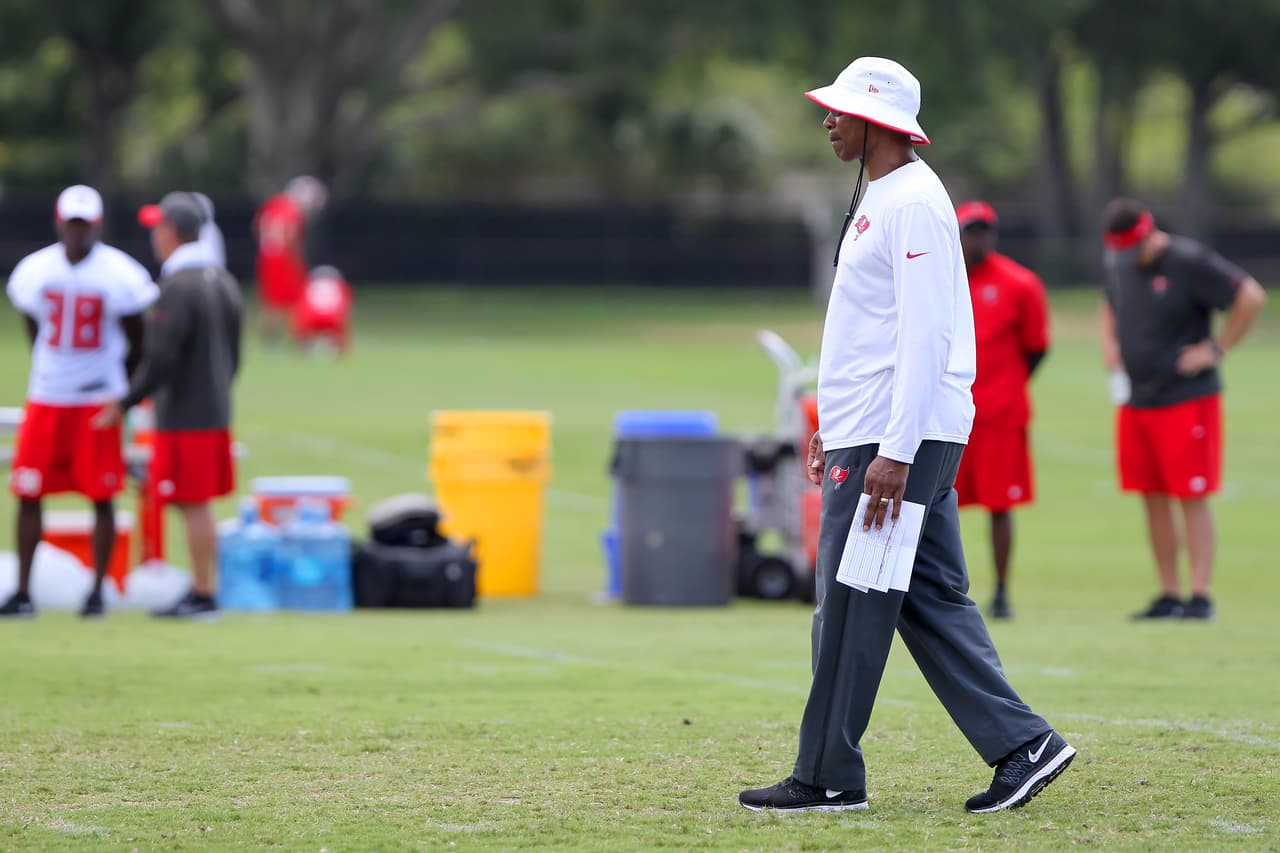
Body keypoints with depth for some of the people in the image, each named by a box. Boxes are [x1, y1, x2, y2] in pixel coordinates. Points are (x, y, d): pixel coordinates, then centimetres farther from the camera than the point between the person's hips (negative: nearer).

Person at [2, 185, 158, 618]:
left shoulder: (119, 275, -9)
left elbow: (136, 345, 2)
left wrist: (119, 393, 8)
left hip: (99, 400, -3)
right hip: (46, 398, 3)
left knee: (102, 496, 0)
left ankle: (97, 591, 9)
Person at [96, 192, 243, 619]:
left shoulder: (178, 287, -17)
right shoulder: (224, 282, 11)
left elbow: (161, 357, -20)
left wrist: (125, 403, -12)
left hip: (184, 419, -9)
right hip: (217, 413, 9)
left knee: (193, 505, -4)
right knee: (200, 506, 13)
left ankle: (203, 595, -2)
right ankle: (200, 591, 16)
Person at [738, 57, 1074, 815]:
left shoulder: (914, 204, -15)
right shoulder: (880, 197, 17)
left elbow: (925, 335, -21)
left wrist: (894, 452, -25)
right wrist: (835, 427, 24)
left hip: (896, 438, -10)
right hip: (874, 435, 10)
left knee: (851, 606, -5)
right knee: (931, 601, 10)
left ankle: (829, 779, 1)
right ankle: (1022, 744, 9)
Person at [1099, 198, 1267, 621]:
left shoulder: (1191, 263, -12)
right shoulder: (1119, 268, 10)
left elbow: (1252, 297, -15)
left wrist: (1217, 349, -14)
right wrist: (1109, 345, 15)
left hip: (1188, 399, -7)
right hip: (1135, 401, 7)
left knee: (1192, 498, -7)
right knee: (1153, 499, 7)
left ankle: (1200, 597, -7)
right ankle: (1169, 596, 12)